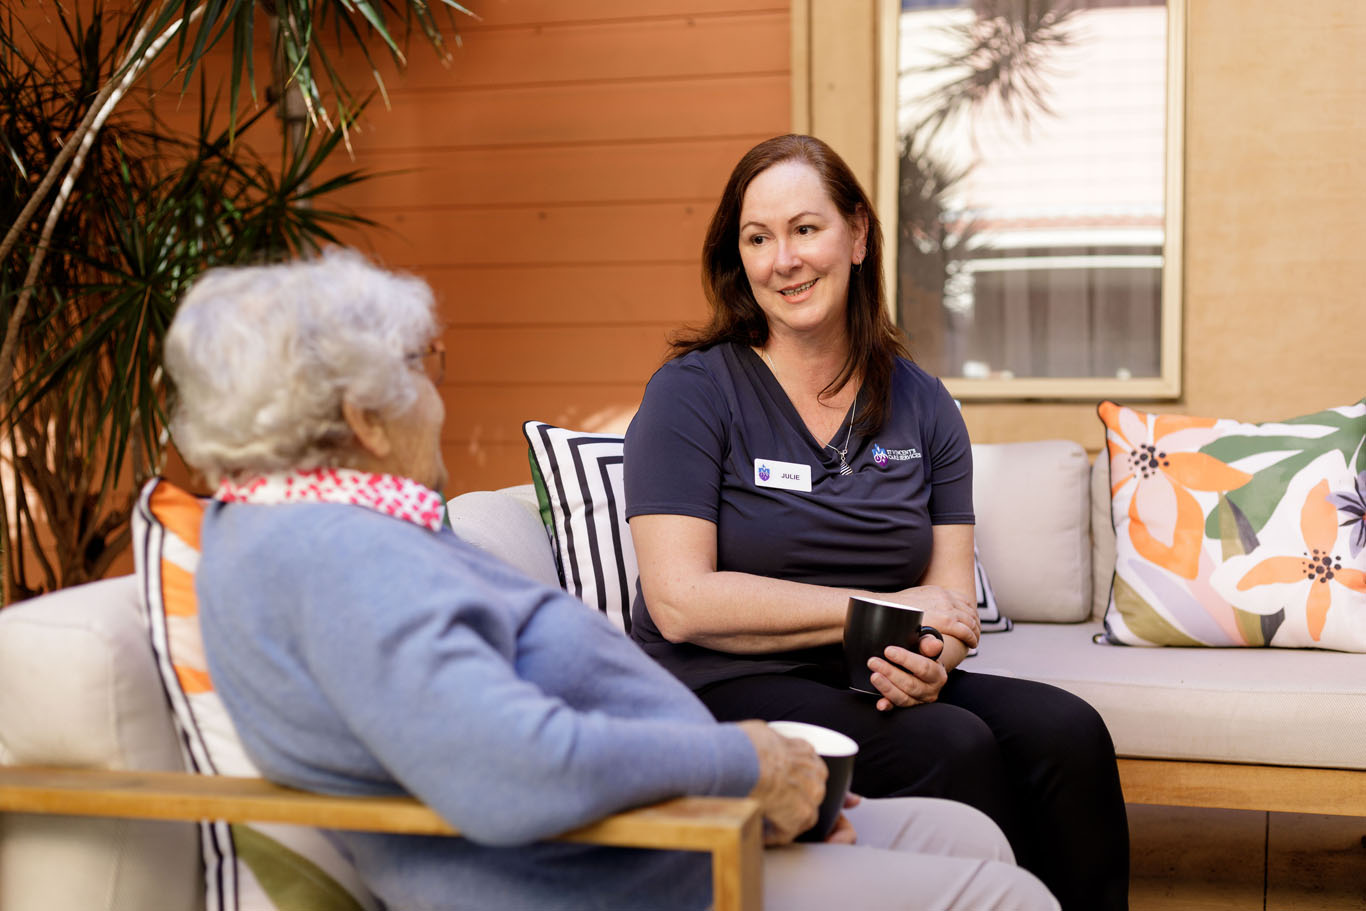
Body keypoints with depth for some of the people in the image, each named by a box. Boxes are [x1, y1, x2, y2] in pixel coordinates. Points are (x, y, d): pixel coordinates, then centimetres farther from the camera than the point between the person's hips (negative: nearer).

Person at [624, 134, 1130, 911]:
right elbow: (680, 602, -13)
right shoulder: (692, 393, -3)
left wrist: (930, 658, -18)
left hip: (875, 688, 5)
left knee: (1068, 730, -21)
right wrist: (879, 611, -12)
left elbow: (954, 598, 6)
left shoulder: (921, 405, 10)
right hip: (726, 690, -4)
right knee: (952, 745, -28)